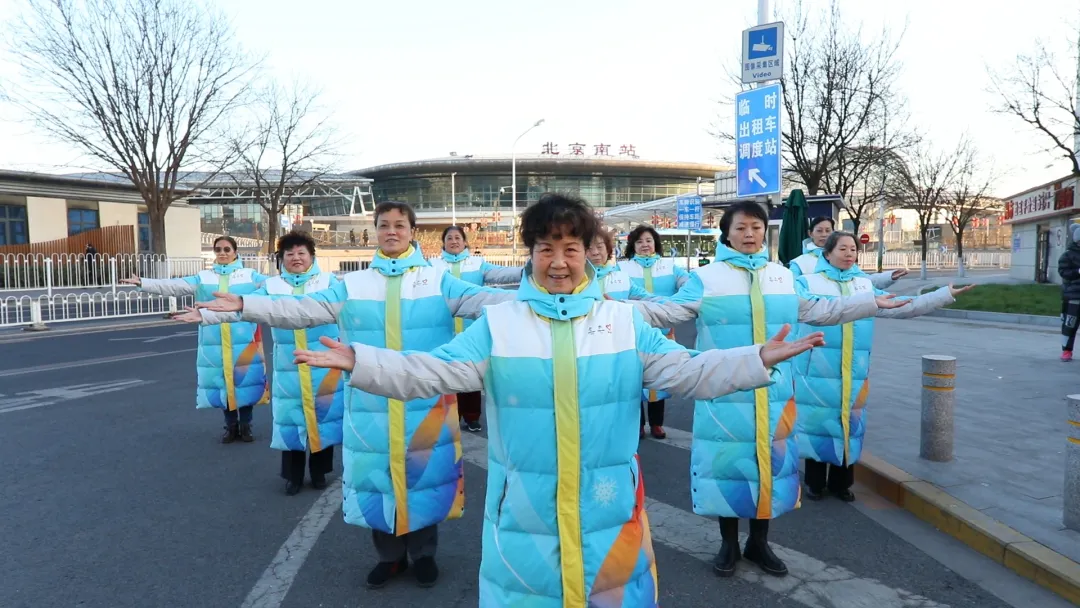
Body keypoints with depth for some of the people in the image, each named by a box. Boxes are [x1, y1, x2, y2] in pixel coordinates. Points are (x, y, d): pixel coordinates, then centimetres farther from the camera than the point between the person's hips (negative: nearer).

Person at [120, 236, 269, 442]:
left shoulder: (250, 275, 4)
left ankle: (245, 425, 17)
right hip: (216, 343, 2)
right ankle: (231, 426, 22)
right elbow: (175, 286, 5)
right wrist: (142, 283, -4)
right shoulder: (203, 278, 10)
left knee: (245, 380, 1)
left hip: (244, 341, -2)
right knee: (223, 383, 8)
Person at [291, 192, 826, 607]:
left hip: (607, 504, 1)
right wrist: (357, 361, -19)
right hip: (524, 507, -1)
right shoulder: (498, 323, -2)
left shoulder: (624, 320, 2)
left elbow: (688, 372, -1)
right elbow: (429, 372, -8)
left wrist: (759, 359, -12)